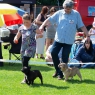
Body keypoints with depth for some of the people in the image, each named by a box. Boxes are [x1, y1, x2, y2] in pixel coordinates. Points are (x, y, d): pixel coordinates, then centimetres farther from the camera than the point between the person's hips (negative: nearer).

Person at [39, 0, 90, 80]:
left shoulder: (76, 14, -4)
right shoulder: (59, 13, -1)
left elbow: (82, 26, -1)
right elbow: (49, 19, -1)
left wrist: (87, 35, -5)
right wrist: (42, 26, -15)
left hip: (69, 40, -2)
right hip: (58, 39, 2)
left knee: (65, 58, 2)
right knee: (53, 53, -2)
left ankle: (61, 73, 16)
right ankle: (58, 70, 18)